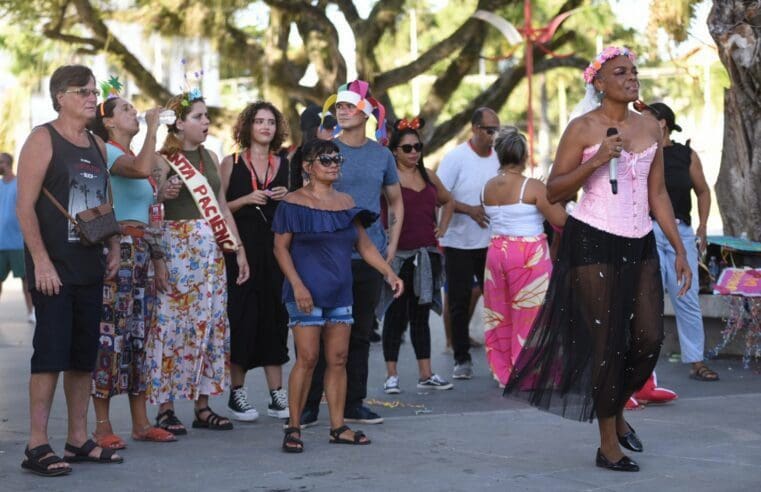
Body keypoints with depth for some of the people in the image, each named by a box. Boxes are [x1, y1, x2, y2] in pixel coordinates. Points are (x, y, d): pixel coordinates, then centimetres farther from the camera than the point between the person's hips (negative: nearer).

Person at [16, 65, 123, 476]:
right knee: (50, 353, -9)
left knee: (84, 357, 9)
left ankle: (78, 440, 16)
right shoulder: (43, 139, -6)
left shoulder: (97, 146, 16)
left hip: (89, 269, 7)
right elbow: (25, 206, -12)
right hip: (53, 269, -7)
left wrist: (113, 250, 11)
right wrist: (41, 262, -17)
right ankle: (37, 446, -5)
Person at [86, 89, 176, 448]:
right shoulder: (107, 152, -7)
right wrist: (152, 128, -16)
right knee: (111, 335, -9)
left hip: (141, 253, 9)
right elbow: (142, 170, -29)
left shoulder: (132, 155, 21)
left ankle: (140, 422, 12)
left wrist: (158, 259, 21)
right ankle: (102, 426, -5)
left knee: (138, 335, 9)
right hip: (116, 250, -9)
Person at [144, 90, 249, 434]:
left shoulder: (210, 157, 14)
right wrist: (164, 194, -26)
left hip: (211, 249, 6)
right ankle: (165, 408, -1)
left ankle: (202, 405, 12)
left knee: (209, 324, 6)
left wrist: (238, 248, 15)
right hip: (176, 247, -6)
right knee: (172, 324, -6)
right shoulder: (164, 160, -4)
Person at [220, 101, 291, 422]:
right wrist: (246, 200, -14)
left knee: (275, 317, 3)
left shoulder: (284, 165, 13)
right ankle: (237, 393, 7)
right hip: (241, 248, -3)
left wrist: (288, 198, 0)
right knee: (242, 318, -3)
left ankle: (277, 395, 8)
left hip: (275, 249, 3)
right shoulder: (231, 164, 3)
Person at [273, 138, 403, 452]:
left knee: (338, 359, 5)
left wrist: (389, 273, 7)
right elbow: (281, 247, -6)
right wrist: (297, 285, -15)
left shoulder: (346, 202, 13)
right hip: (307, 291, -6)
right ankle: (293, 428, -1)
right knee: (307, 358, -9)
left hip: (340, 292, 6)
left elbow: (364, 245, 17)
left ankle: (338, 427, 11)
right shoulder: (294, 203, -4)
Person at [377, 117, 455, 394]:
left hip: (427, 254, 6)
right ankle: (391, 375, 5)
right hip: (399, 255, -6)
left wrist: (442, 228, 15)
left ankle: (426, 375, 14)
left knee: (421, 314, 10)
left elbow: (447, 201, 28)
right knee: (395, 314, 0)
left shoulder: (428, 176, 12)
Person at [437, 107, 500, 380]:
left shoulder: (499, 158, 5)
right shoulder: (455, 158, -7)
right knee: (459, 302, 3)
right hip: (459, 242, -3)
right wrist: (470, 210, -20)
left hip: (491, 242, 3)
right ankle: (462, 359, 11)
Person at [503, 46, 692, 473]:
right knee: (607, 342, -2)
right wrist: (597, 159, -20)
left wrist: (679, 249, 9)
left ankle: (616, 410, 29)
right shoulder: (583, 128, -6)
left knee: (649, 340, 2)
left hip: (640, 244, 5)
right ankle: (608, 445, 10)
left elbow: (658, 194, 13)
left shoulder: (650, 127, 10)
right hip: (593, 242, -5)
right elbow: (554, 191, -7)